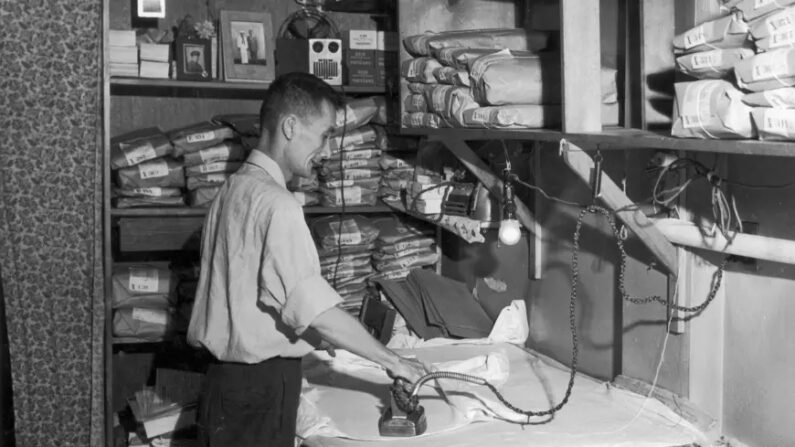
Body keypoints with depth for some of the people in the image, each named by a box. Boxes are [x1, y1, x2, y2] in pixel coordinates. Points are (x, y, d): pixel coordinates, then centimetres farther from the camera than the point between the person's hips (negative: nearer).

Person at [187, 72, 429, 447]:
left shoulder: (232, 189, 8)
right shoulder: (276, 205, -20)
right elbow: (317, 310, -23)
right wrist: (393, 362, -13)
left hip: (226, 374, 9)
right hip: (261, 386, -9)